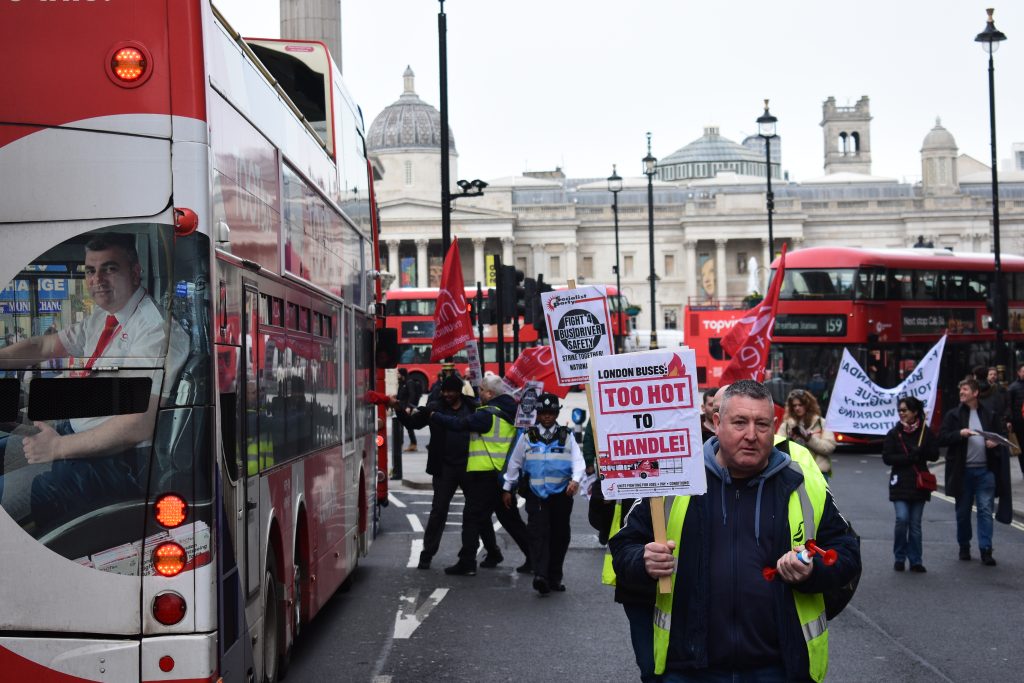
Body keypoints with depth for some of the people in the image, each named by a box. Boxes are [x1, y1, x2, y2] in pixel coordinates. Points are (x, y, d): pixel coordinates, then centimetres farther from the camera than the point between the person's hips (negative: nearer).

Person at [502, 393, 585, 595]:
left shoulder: (566, 437, 10)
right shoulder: (527, 437, 10)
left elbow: (578, 461, 1)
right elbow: (514, 463, 17)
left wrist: (576, 480, -17)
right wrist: (507, 488, 19)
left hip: (562, 494, 2)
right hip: (536, 493, -2)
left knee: (560, 535, 6)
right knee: (538, 533, -15)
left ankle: (554, 577, 16)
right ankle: (540, 575, -25)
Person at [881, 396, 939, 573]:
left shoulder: (925, 432, 4)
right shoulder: (894, 433, 2)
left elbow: (934, 455, 2)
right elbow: (887, 457, -4)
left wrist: (919, 452, -15)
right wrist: (908, 458, -15)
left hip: (919, 483, 1)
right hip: (900, 483, -1)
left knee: (915, 523, 5)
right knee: (902, 518, -13)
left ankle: (916, 561, 13)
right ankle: (899, 558, 2)